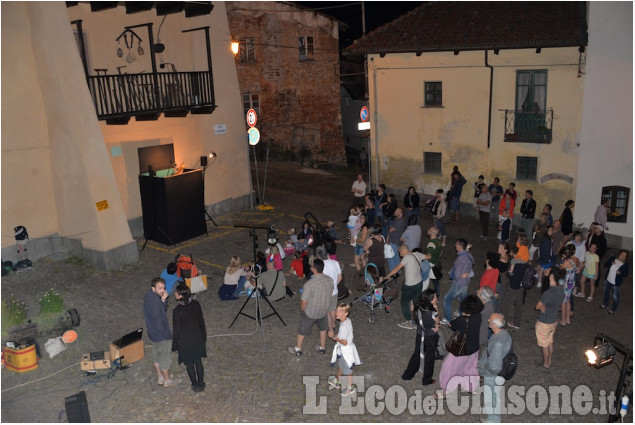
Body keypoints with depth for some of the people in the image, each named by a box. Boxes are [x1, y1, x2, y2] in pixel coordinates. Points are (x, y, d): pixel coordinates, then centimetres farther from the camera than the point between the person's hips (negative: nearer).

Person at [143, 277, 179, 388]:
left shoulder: (148, 296, -2)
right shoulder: (154, 302, -32)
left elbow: (163, 310, 6)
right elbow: (158, 321, -27)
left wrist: (163, 300, -13)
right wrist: (167, 335, -15)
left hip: (153, 333, 9)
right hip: (161, 335, -9)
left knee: (157, 356, 23)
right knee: (165, 358, 11)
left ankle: (160, 378, 40)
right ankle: (167, 381, 29)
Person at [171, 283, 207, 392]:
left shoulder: (177, 311, -26)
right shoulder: (196, 304, -12)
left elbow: (177, 330, -16)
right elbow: (201, 321, 0)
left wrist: (175, 345, 0)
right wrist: (204, 336, 15)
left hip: (185, 342, -4)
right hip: (198, 339, 4)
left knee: (189, 364, 17)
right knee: (198, 361, 21)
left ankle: (196, 386, 31)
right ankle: (201, 384, 33)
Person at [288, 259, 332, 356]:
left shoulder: (309, 284, -33)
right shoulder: (329, 280, -15)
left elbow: (304, 301, -25)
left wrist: (302, 310, -4)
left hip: (311, 312, -5)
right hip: (324, 310, 5)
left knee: (302, 330, 18)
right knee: (323, 328, 28)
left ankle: (298, 349, 36)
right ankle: (322, 348, 44)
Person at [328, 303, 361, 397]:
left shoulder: (344, 327, -36)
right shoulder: (347, 320, -8)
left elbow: (344, 342, -30)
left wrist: (334, 337, -19)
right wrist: (335, 335, -4)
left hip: (345, 350, -8)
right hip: (343, 349, 8)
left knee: (347, 370, 16)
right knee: (341, 365, 29)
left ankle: (350, 388, 39)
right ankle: (336, 382, 52)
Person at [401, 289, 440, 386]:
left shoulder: (418, 309, -16)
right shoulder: (433, 313, -31)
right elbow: (437, 323, -10)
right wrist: (436, 309, -17)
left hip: (420, 336, 4)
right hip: (431, 338, -4)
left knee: (417, 354, 24)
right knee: (429, 358, 17)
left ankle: (407, 375, 38)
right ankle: (426, 380, 35)